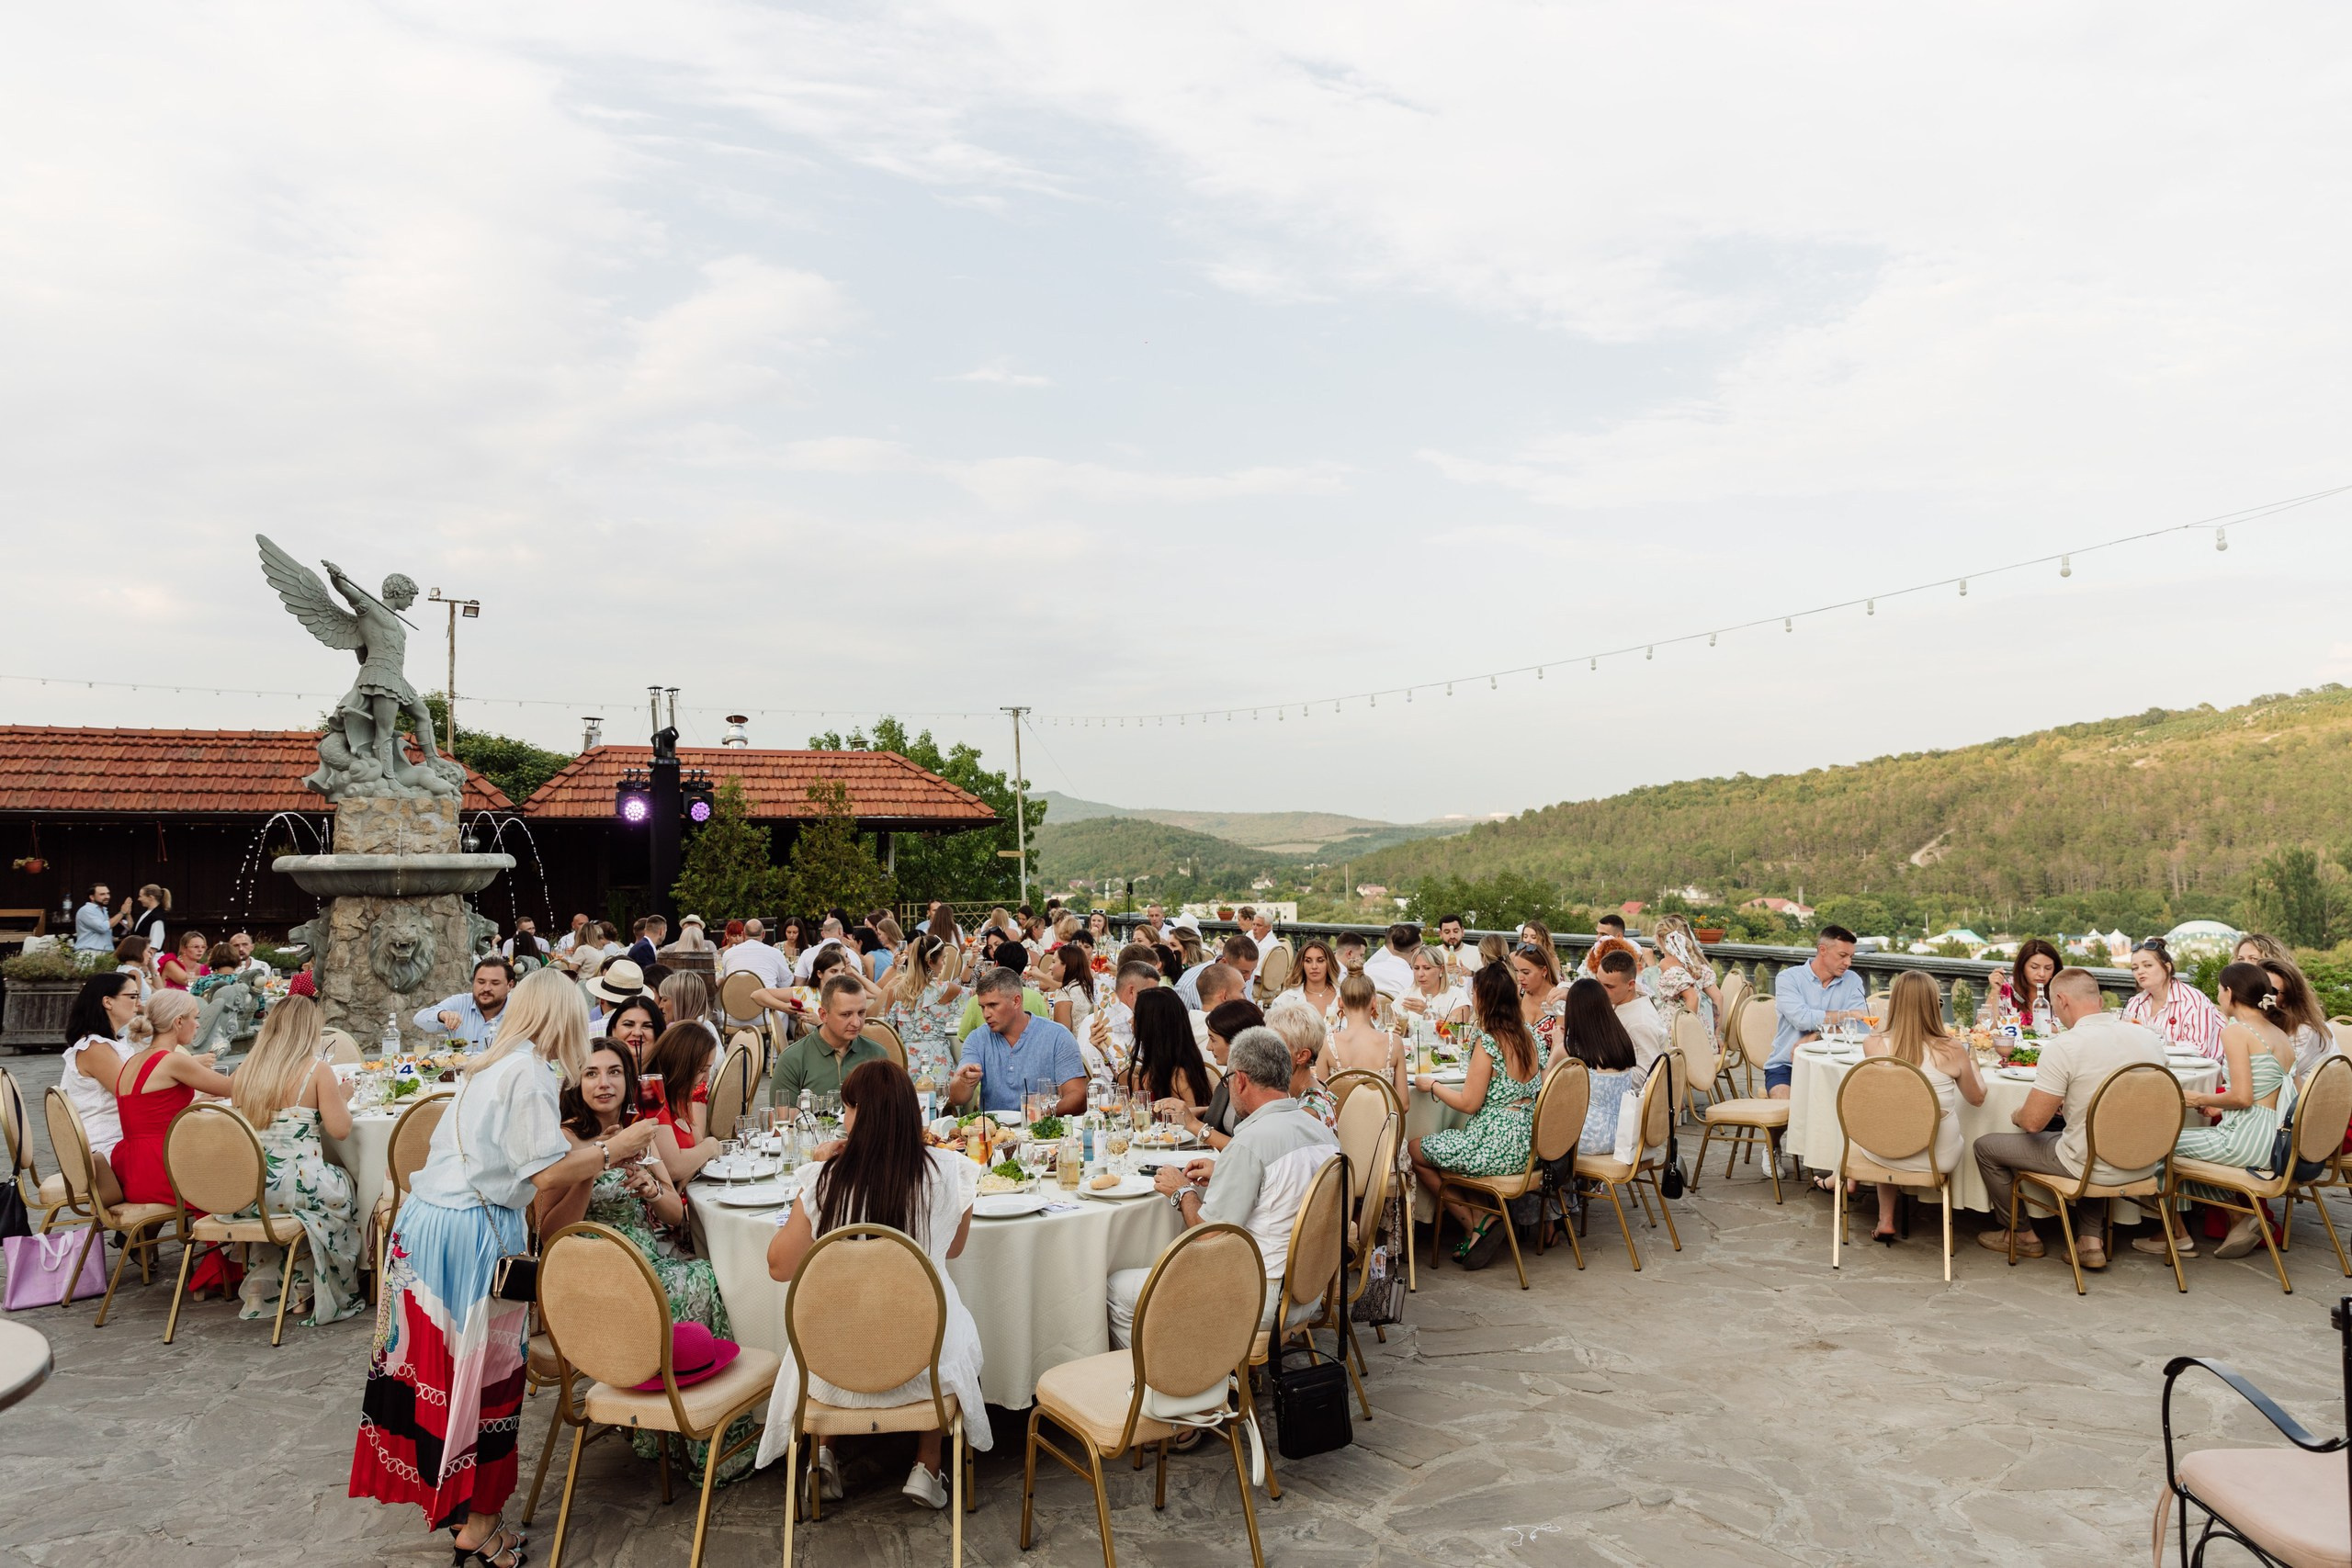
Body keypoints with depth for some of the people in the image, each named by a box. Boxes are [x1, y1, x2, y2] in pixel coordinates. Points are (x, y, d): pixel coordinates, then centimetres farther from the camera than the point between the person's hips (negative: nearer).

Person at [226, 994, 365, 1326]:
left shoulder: (245, 1069, 5)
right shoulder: (317, 1071, -9)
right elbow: (339, 1129, -11)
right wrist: (342, 1097, 7)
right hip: (298, 1183, -5)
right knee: (344, 1187, 24)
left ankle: (262, 1290, 33)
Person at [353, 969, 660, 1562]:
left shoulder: (488, 1065, 13)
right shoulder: (531, 1073, -14)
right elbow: (546, 1179, -17)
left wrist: (593, 1150, 21)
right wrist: (611, 1151, -4)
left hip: (425, 1222, 9)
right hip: (475, 1237, -9)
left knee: (435, 1363, 18)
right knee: (485, 1374, 4)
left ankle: (447, 1495, 32)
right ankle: (477, 1526, 15)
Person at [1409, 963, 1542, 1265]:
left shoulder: (1486, 1042, -17)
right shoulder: (1528, 1035, 5)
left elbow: (1469, 1103, -16)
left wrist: (1432, 1085, -1)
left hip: (1496, 1147, -9)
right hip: (1526, 1143, 9)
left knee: (1415, 1150, 7)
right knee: (1438, 1148, 25)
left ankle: (1475, 1224, 7)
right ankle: (1480, 1220, 12)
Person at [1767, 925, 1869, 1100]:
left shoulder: (1852, 981, 7)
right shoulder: (1788, 978, -3)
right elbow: (1802, 1019, -19)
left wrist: (1815, 1036, -19)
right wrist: (1848, 1014, -14)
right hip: (1784, 1065, -3)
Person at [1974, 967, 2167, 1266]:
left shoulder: (2063, 1047, -21)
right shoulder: (2150, 1037, -1)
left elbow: (2033, 1121, -18)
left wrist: (2017, 1115, 5)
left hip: (2092, 1168, -7)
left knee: (1986, 1146, 11)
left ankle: (2023, 1235, 29)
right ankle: (2091, 1238, 28)